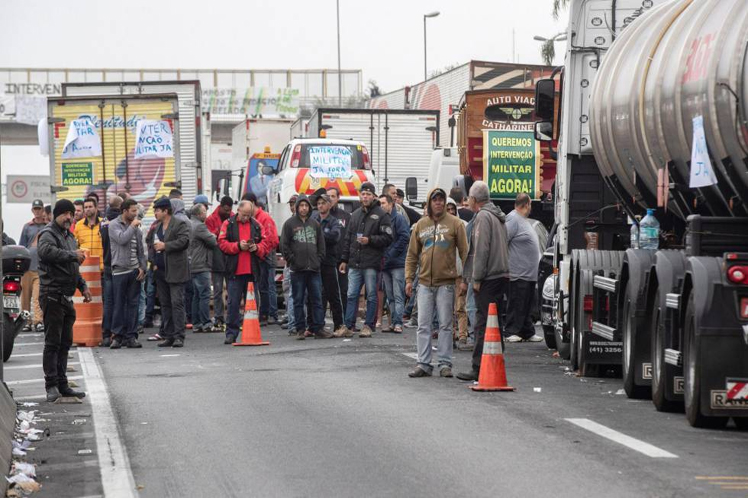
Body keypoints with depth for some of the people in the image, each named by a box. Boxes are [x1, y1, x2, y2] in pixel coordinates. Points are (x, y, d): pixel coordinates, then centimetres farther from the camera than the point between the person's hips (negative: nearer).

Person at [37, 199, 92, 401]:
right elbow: (46, 251, -32)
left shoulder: (68, 236, 21)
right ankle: (51, 385, -6)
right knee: (53, 342, -8)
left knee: (65, 343, 11)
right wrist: (73, 255, -26)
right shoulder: (48, 233, -9)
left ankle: (62, 385, 16)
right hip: (53, 296, -9)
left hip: (67, 297, 9)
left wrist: (82, 286, 24)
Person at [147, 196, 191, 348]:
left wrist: (165, 246, -16)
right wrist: (153, 262, 13)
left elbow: (184, 241, -19)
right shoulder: (156, 226, 16)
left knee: (177, 303, -10)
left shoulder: (180, 224, -6)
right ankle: (168, 336, 13)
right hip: (160, 271, 8)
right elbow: (150, 243, 25)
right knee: (165, 304, 9)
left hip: (175, 271, -7)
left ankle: (179, 336, -11)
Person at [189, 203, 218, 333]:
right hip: (201, 266, -10)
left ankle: (196, 324, 14)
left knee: (196, 295, 12)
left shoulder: (189, 225, 14)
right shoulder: (199, 226, -15)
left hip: (192, 266, 10)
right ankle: (206, 324, -9)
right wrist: (214, 237, 6)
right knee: (204, 295, -8)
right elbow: (213, 242, -15)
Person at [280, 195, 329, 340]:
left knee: (317, 299, 1)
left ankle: (318, 328, 3)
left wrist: (318, 260, 4)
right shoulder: (289, 224, 3)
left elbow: (321, 245, 16)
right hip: (297, 269, -3)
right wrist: (291, 260, -8)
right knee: (298, 300, 2)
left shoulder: (315, 224, 13)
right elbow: (284, 245, -1)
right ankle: (300, 329, 5)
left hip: (314, 268, 3)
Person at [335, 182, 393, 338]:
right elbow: (348, 239, 20)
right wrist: (344, 259, 16)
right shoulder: (355, 215, 16)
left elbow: (387, 238, -6)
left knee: (371, 296, 2)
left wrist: (370, 240, -15)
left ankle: (369, 326, 8)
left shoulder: (381, 215, -1)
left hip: (371, 263, -5)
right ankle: (348, 326, 5)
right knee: (352, 295, 3)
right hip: (354, 263, 5)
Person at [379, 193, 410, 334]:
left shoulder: (399, 218, -4)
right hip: (385, 264, 7)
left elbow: (404, 238, -13)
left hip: (398, 264, -7)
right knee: (390, 296, 9)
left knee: (398, 295, -9)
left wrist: (390, 254, -13)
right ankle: (394, 322, 12)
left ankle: (398, 323, -13)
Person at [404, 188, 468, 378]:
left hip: (446, 282, -3)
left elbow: (464, 252, 0)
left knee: (445, 325, 2)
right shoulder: (420, 225, 10)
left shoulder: (455, 223, 0)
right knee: (423, 326, 3)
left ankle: (445, 364, 7)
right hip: (425, 283, 3)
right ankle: (423, 364, 6)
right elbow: (412, 255, 13)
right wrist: (409, 279, 6)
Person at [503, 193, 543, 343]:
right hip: (518, 273, -10)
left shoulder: (523, 220, 19)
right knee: (516, 305, -6)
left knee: (526, 306, 13)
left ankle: (528, 333, 17)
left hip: (529, 274, 10)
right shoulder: (513, 220, -13)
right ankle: (511, 332, -3)